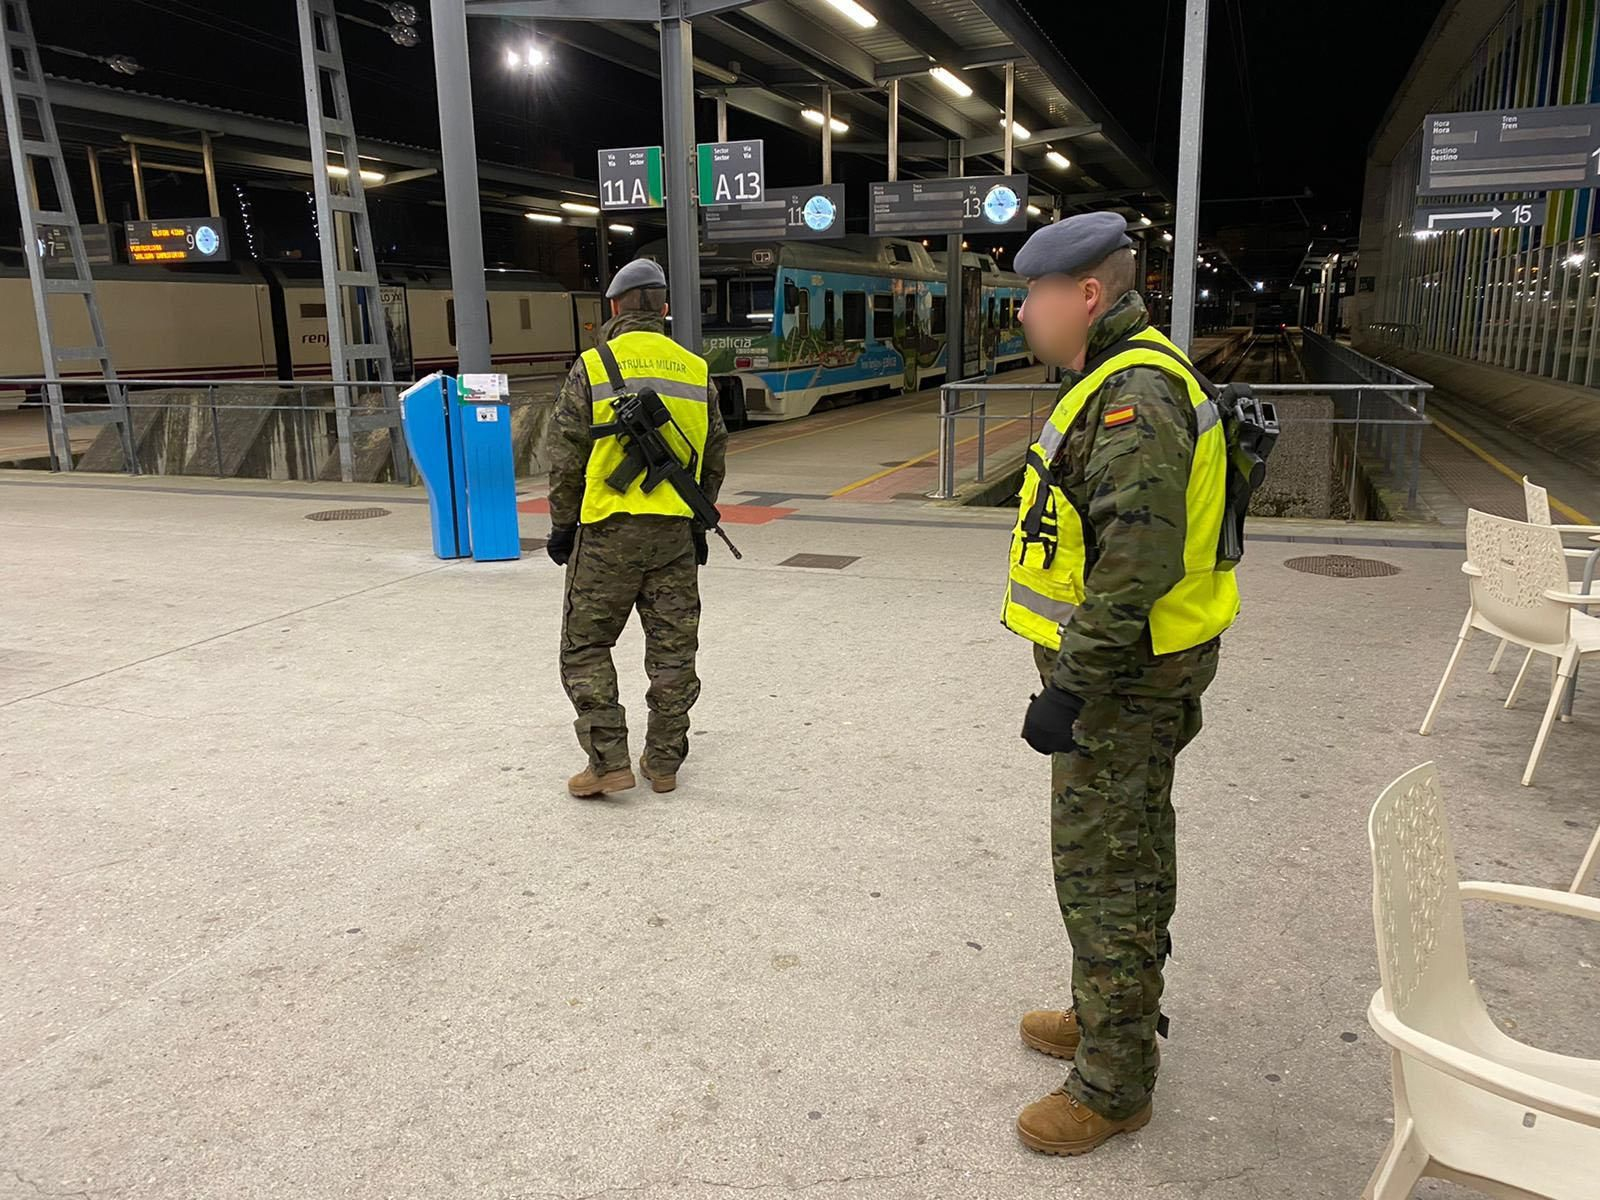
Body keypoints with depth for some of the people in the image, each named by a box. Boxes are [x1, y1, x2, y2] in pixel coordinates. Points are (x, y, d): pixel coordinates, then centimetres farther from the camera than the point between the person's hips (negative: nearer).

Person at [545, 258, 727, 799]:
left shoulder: (592, 367, -4)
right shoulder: (696, 371, 8)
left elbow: (566, 456, -4)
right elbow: (714, 457, 12)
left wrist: (562, 525, 7)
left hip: (608, 530, -4)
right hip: (675, 533, 4)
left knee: (586, 644, 8)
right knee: (673, 647, 11)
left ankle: (608, 761, 4)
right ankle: (664, 762, 19)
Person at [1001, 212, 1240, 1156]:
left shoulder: (1135, 395, -22)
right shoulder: (1119, 378, 13)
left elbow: (1136, 563, -30)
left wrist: (1070, 688, -26)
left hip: (1123, 682, -11)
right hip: (1119, 666, 11)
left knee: (1105, 873, 1)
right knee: (1124, 856, 22)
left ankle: (1115, 1084, 17)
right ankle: (1112, 1015, 41)